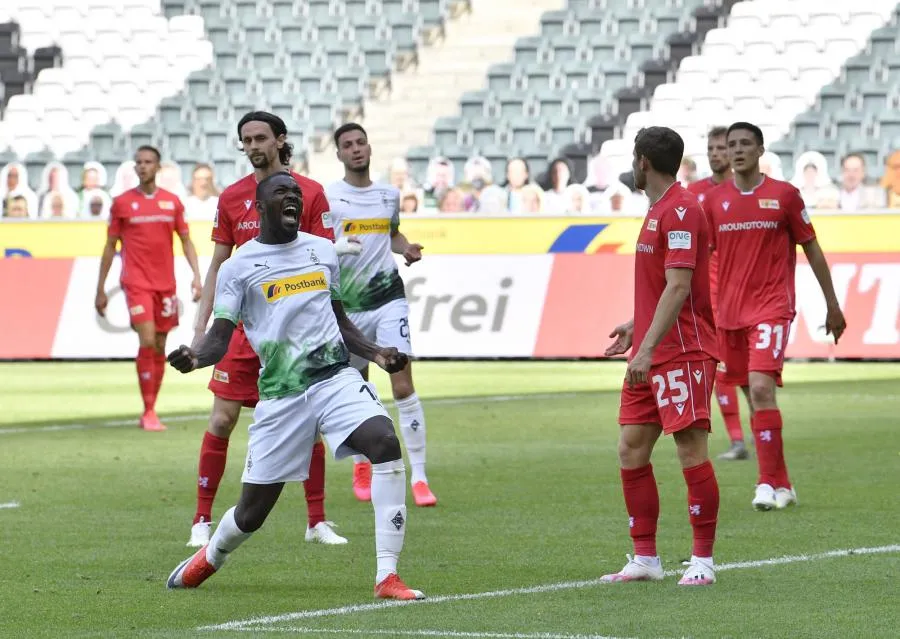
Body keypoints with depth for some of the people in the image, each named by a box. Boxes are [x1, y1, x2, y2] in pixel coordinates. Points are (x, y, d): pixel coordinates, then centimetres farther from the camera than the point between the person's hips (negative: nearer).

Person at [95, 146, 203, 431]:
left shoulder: (172, 202, 7)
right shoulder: (122, 203, 2)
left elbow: (186, 241, 10)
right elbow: (110, 247, 6)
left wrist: (196, 276, -3)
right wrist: (100, 289, 5)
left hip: (165, 284, 3)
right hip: (136, 282, -3)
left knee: (160, 347, 5)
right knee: (147, 342, -14)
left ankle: (150, 413, 14)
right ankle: (148, 412, -8)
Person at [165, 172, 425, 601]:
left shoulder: (323, 251, 15)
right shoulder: (239, 267, 3)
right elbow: (221, 336, -2)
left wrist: (376, 354, 10)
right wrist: (195, 357, -23)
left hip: (336, 378, 2)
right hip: (280, 394, -2)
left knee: (386, 443, -27)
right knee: (252, 511, 2)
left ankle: (387, 577, -26)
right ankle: (208, 560, 39)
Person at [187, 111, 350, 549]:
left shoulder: (310, 193, -1)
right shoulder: (231, 197, 6)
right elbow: (217, 266, 11)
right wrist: (201, 326, 6)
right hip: (242, 326, 1)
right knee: (221, 422, -4)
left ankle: (317, 522, 11)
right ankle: (202, 521, 4)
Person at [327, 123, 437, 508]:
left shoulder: (389, 195, 9)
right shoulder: (327, 197, -3)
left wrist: (407, 249, 6)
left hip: (388, 298, 1)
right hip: (348, 304, -1)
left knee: (403, 387, -10)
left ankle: (419, 477, -9)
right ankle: (362, 465, 34)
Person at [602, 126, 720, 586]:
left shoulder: (680, 211, -13)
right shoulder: (658, 210, 18)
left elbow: (677, 287, -21)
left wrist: (648, 346, -25)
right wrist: (635, 327, 30)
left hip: (683, 354, -10)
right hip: (650, 356, 10)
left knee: (690, 449, -8)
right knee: (630, 450, 7)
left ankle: (702, 561, -3)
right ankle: (645, 559, 12)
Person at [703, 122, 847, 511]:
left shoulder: (784, 195, -1)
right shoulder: (714, 201, 6)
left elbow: (812, 249, 6)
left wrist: (832, 305, 8)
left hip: (772, 307, -4)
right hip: (729, 313, 4)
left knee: (761, 388, -21)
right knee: (752, 397, 9)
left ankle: (769, 484, -18)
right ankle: (781, 485, 20)